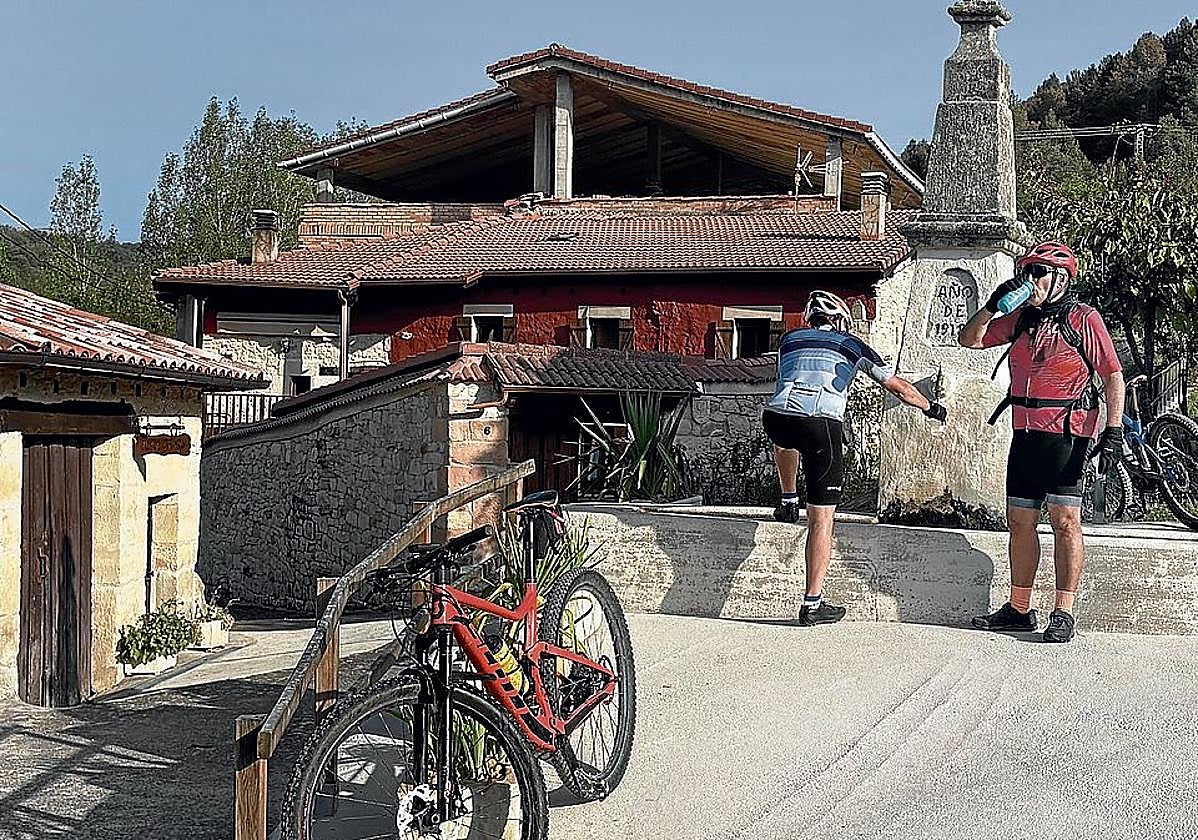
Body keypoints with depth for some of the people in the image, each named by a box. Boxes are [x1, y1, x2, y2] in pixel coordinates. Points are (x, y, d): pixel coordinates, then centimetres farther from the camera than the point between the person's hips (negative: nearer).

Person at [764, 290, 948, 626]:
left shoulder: (790, 339, 26)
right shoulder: (852, 345, 22)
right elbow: (899, 387, 31)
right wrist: (931, 408, 49)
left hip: (776, 418, 3)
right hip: (822, 424, -3)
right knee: (822, 519, 4)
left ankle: (788, 501, 44)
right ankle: (813, 604, 3)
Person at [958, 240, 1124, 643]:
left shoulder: (1084, 319, -3)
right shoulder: (1021, 319, 12)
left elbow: (1113, 375, -4)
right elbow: (969, 339, 16)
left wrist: (1114, 430, -13)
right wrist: (993, 304, 0)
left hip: (1066, 434, -6)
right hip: (1025, 434, 6)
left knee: (1065, 522, -8)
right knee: (1020, 522, 9)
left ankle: (1063, 614, -4)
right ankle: (1019, 610, 17)